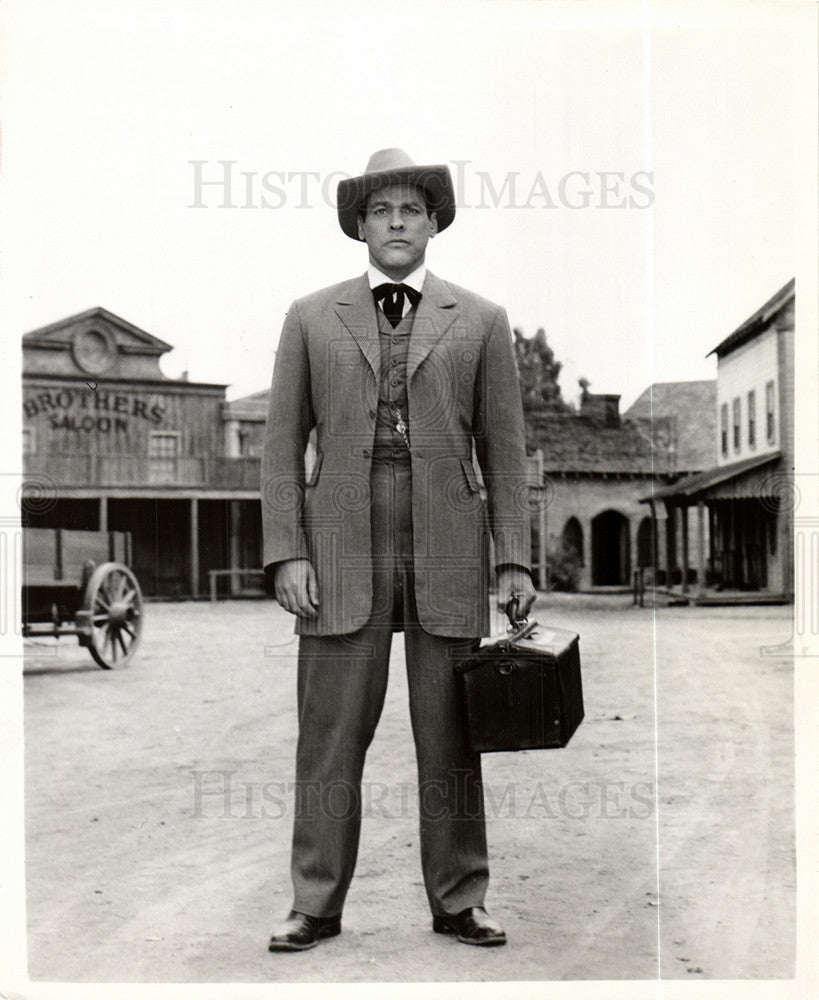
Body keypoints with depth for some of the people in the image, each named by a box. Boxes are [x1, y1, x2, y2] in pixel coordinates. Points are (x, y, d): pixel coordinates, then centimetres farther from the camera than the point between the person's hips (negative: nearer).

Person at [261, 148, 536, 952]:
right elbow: (282, 445, 6)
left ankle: (458, 902, 16)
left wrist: (514, 559, 0)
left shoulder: (479, 322, 9)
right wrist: (286, 553, -4)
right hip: (342, 551, 0)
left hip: (448, 552, 0)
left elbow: (503, 451, 8)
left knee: (449, 738, 5)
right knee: (329, 738, 2)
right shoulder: (311, 318, 9)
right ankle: (316, 907, 12)